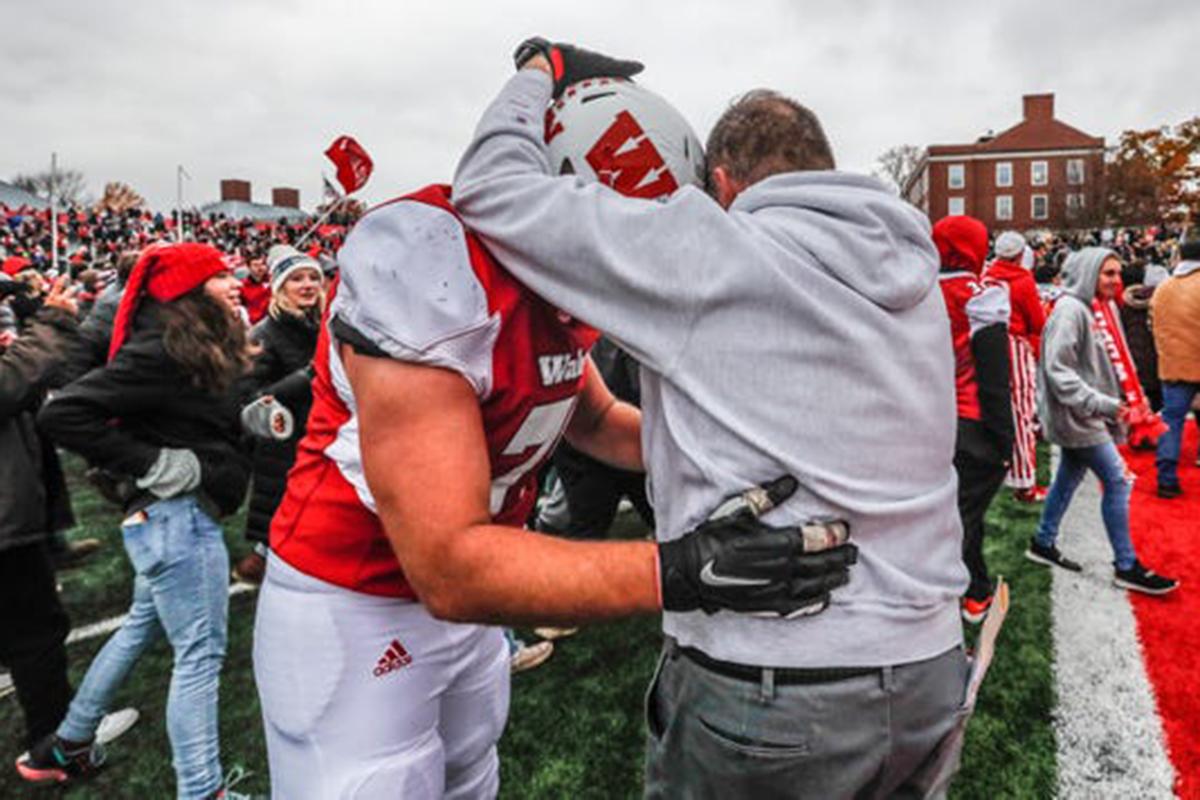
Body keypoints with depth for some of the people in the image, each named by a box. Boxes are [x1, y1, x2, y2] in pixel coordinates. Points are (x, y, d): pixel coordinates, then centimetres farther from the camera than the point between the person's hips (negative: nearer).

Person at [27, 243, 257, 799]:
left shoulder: (194, 349, 10)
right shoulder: (162, 352, -18)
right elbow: (62, 414, -23)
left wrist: (252, 416, 2)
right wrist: (152, 465, -22)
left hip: (173, 516, 11)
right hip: (178, 515, -11)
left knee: (141, 628, 24)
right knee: (200, 653, -2)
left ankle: (64, 747, 41)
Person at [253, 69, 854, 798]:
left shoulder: (569, 283, -4)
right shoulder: (433, 264, -31)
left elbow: (596, 420, 14)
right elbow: (450, 566, -34)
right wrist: (676, 574, -40)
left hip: (462, 598, 8)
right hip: (352, 608, -7)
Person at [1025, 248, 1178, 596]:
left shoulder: (1085, 308, 12)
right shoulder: (1069, 310, -19)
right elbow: (1058, 370, -24)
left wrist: (1112, 402, 16)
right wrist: (1101, 404, -27)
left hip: (1081, 414, 10)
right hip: (1075, 413, -10)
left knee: (1070, 476, 16)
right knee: (1117, 481, -5)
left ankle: (1043, 544, 27)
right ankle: (1127, 567, 4)